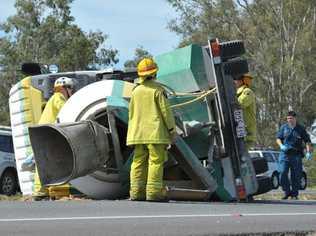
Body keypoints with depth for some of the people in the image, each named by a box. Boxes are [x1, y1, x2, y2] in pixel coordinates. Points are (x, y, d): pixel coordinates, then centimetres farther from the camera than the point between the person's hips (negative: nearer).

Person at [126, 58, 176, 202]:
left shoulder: (136, 91, 12)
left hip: (138, 133, 6)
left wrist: (133, 132, 24)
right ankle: (153, 192, -12)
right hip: (155, 132, -6)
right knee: (156, 160, -6)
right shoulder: (157, 90, -6)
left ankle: (136, 192, 6)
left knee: (139, 162, 7)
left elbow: (131, 113, 16)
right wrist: (171, 128, -1)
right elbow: (165, 110, -8)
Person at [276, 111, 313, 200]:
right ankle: (287, 192, 3)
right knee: (283, 173, -10)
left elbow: (307, 141, 6)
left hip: (296, 155, -1)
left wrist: (308, 152, -7)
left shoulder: (301, 129, 6)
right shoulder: (283, 127, 9)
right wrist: (281, 146, -9)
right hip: (285, 154, 1)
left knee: (296, 175, 0)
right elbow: (278, 138, 12)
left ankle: (294, 194, 10)